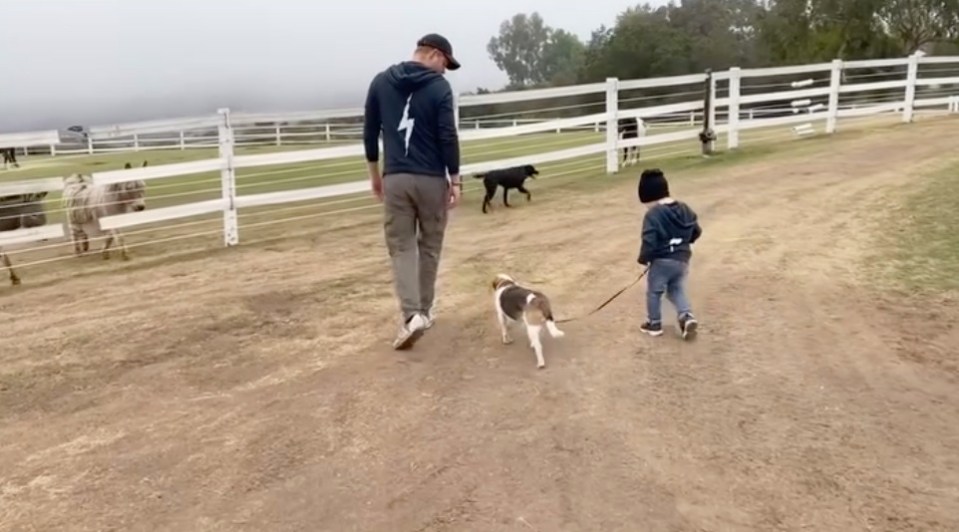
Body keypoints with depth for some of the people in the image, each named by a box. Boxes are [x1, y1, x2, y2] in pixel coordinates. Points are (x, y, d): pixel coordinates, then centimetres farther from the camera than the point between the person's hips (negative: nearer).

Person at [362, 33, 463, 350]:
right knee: (430, 246, 14)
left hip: (395, 178, 2)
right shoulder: (439, 87, -5)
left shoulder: (381, 82, 7)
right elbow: (448, 137, -11)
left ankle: (412, 314, -12)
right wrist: (455, 179, -5)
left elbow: (370, 132, 9)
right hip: (432, 180, -2)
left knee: (401, 247, 5)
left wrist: (374, 173, 18)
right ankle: (423, 311, 23)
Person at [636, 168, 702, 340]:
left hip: (661, 261, -6)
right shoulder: (684, 209, 3)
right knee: (677, 290, 21)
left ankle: (654, 323, 23)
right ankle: (687, 316, 1)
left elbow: (649, 242, -23)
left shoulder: (652, 215, -19)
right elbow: (697, 231, 12)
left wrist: (643, 258, -8)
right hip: (682, 259, 6)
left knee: (654, 292, 13)